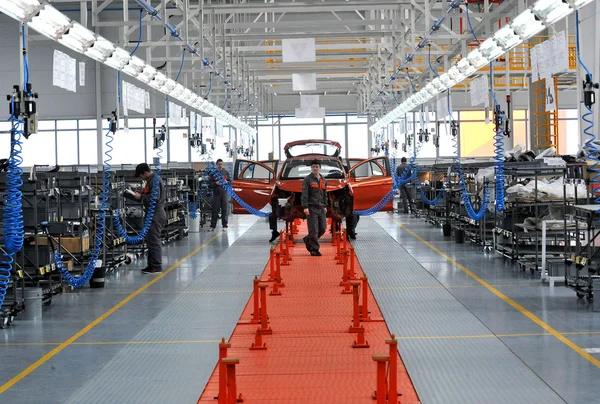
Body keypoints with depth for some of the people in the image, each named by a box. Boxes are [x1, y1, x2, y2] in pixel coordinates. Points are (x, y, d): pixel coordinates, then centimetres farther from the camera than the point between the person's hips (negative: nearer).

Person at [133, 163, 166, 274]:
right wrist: (140, 195, 7)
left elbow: (154, 198, -24)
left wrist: (141, 197, -16)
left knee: (154, 240, -8)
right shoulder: (151, 180, 16)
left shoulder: (155, 181, -17)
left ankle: (156, 266, -4)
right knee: (151, 240, 15)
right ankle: (152, 265, 21)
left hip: (155, 215, -11)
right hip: (153, 214, 11)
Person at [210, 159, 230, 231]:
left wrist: (226, 182, -9)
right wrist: (215, 183, -17)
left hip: (224, 192, 1)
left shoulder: (226, 172, 10)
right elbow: (210, 184, 2)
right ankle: (212, 226, 3)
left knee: (224, 209, 1)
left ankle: (224, 225, 6)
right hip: (216, 193, -1)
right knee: (215, 210, -2)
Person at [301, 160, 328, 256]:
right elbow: (304, 194, -9)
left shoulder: (323, 180, 15)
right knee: (313, 230, -8)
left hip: (321, 208, 6)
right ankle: (314, 249, -1)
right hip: (312, 208, -6)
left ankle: (308, 240, 25)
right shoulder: (307, 179, -3)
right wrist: (305, 207, -16)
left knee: (323, 228, 4)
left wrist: (325, 206, 17)